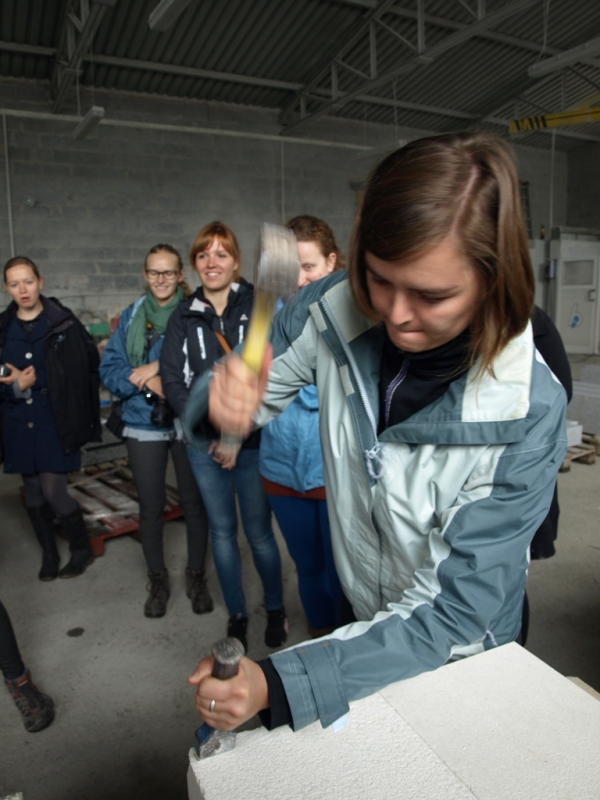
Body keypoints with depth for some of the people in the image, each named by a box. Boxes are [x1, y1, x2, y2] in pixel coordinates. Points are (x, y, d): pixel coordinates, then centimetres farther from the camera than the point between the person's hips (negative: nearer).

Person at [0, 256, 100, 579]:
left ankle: (82, 548, 19)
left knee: (53, 491, -5)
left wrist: (35, 380, -12)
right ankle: (49, 554, 31)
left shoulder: (63, 322, -7)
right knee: (33, 491, 13)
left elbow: (86, 367, -9)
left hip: (55, 421, -4)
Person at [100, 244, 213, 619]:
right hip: (144, 424, 2)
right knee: (151, 507, 11)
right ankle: (158, 580, 31)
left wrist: (160, 368, -18)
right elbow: (109, 369, 1)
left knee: (195, 502, 9)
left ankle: (197, 577, 29)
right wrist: (147, 380, -15)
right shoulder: (131, 316, 6)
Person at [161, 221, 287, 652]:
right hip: (205, 446, 3)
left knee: (259, 532, 6)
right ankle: (237, 614, 32)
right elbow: (173, 380, 1)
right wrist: (213, 431, -9)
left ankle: (276, 609, 30)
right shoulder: (184, 317, 6)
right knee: (222, 531, 13)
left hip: (252, 442, -3)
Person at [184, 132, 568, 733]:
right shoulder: (332, 310, -24)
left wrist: (278, 682, -37)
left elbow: (455, 614, -29)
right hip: (361, 612, 3)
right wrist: (223, 400, -35)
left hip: (458, 652, -2)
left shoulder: (529, 412, -32)